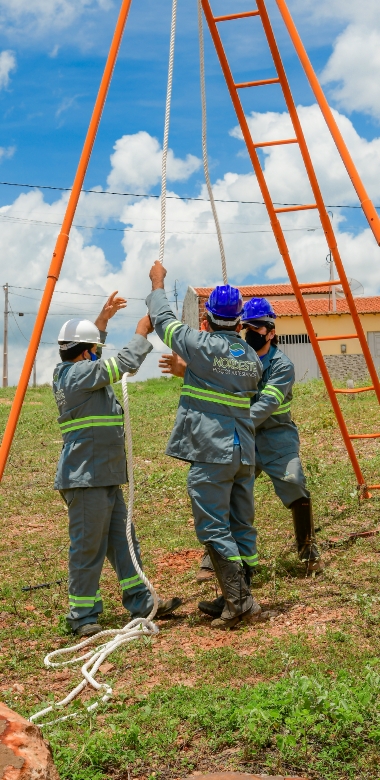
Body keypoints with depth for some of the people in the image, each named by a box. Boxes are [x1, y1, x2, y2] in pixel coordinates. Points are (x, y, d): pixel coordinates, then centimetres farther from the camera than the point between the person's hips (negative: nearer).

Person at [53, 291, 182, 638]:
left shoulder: (70, 372, 13)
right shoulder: (78, 374, -16)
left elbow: (85, 345, 32)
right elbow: (126, 363, -17)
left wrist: (102, 320, 24)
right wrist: (142, 333, -1)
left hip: (105, 477, 11)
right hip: (86, 479, -11)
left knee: (123, 543, 13)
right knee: (88, 548, -1)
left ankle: (141, 603, 21)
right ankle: (82, 617, 9)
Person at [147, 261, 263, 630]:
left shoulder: (201, 345, -8)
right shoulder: (252, 358, 9)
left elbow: (163, 320, 5)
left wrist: (157, 284, 23)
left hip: (210, 453, -7)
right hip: (244, 453, 7)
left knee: (214, 529, -2)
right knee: (241, 527, 11)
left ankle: (238, 602, -4)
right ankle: (239, 600, 18)